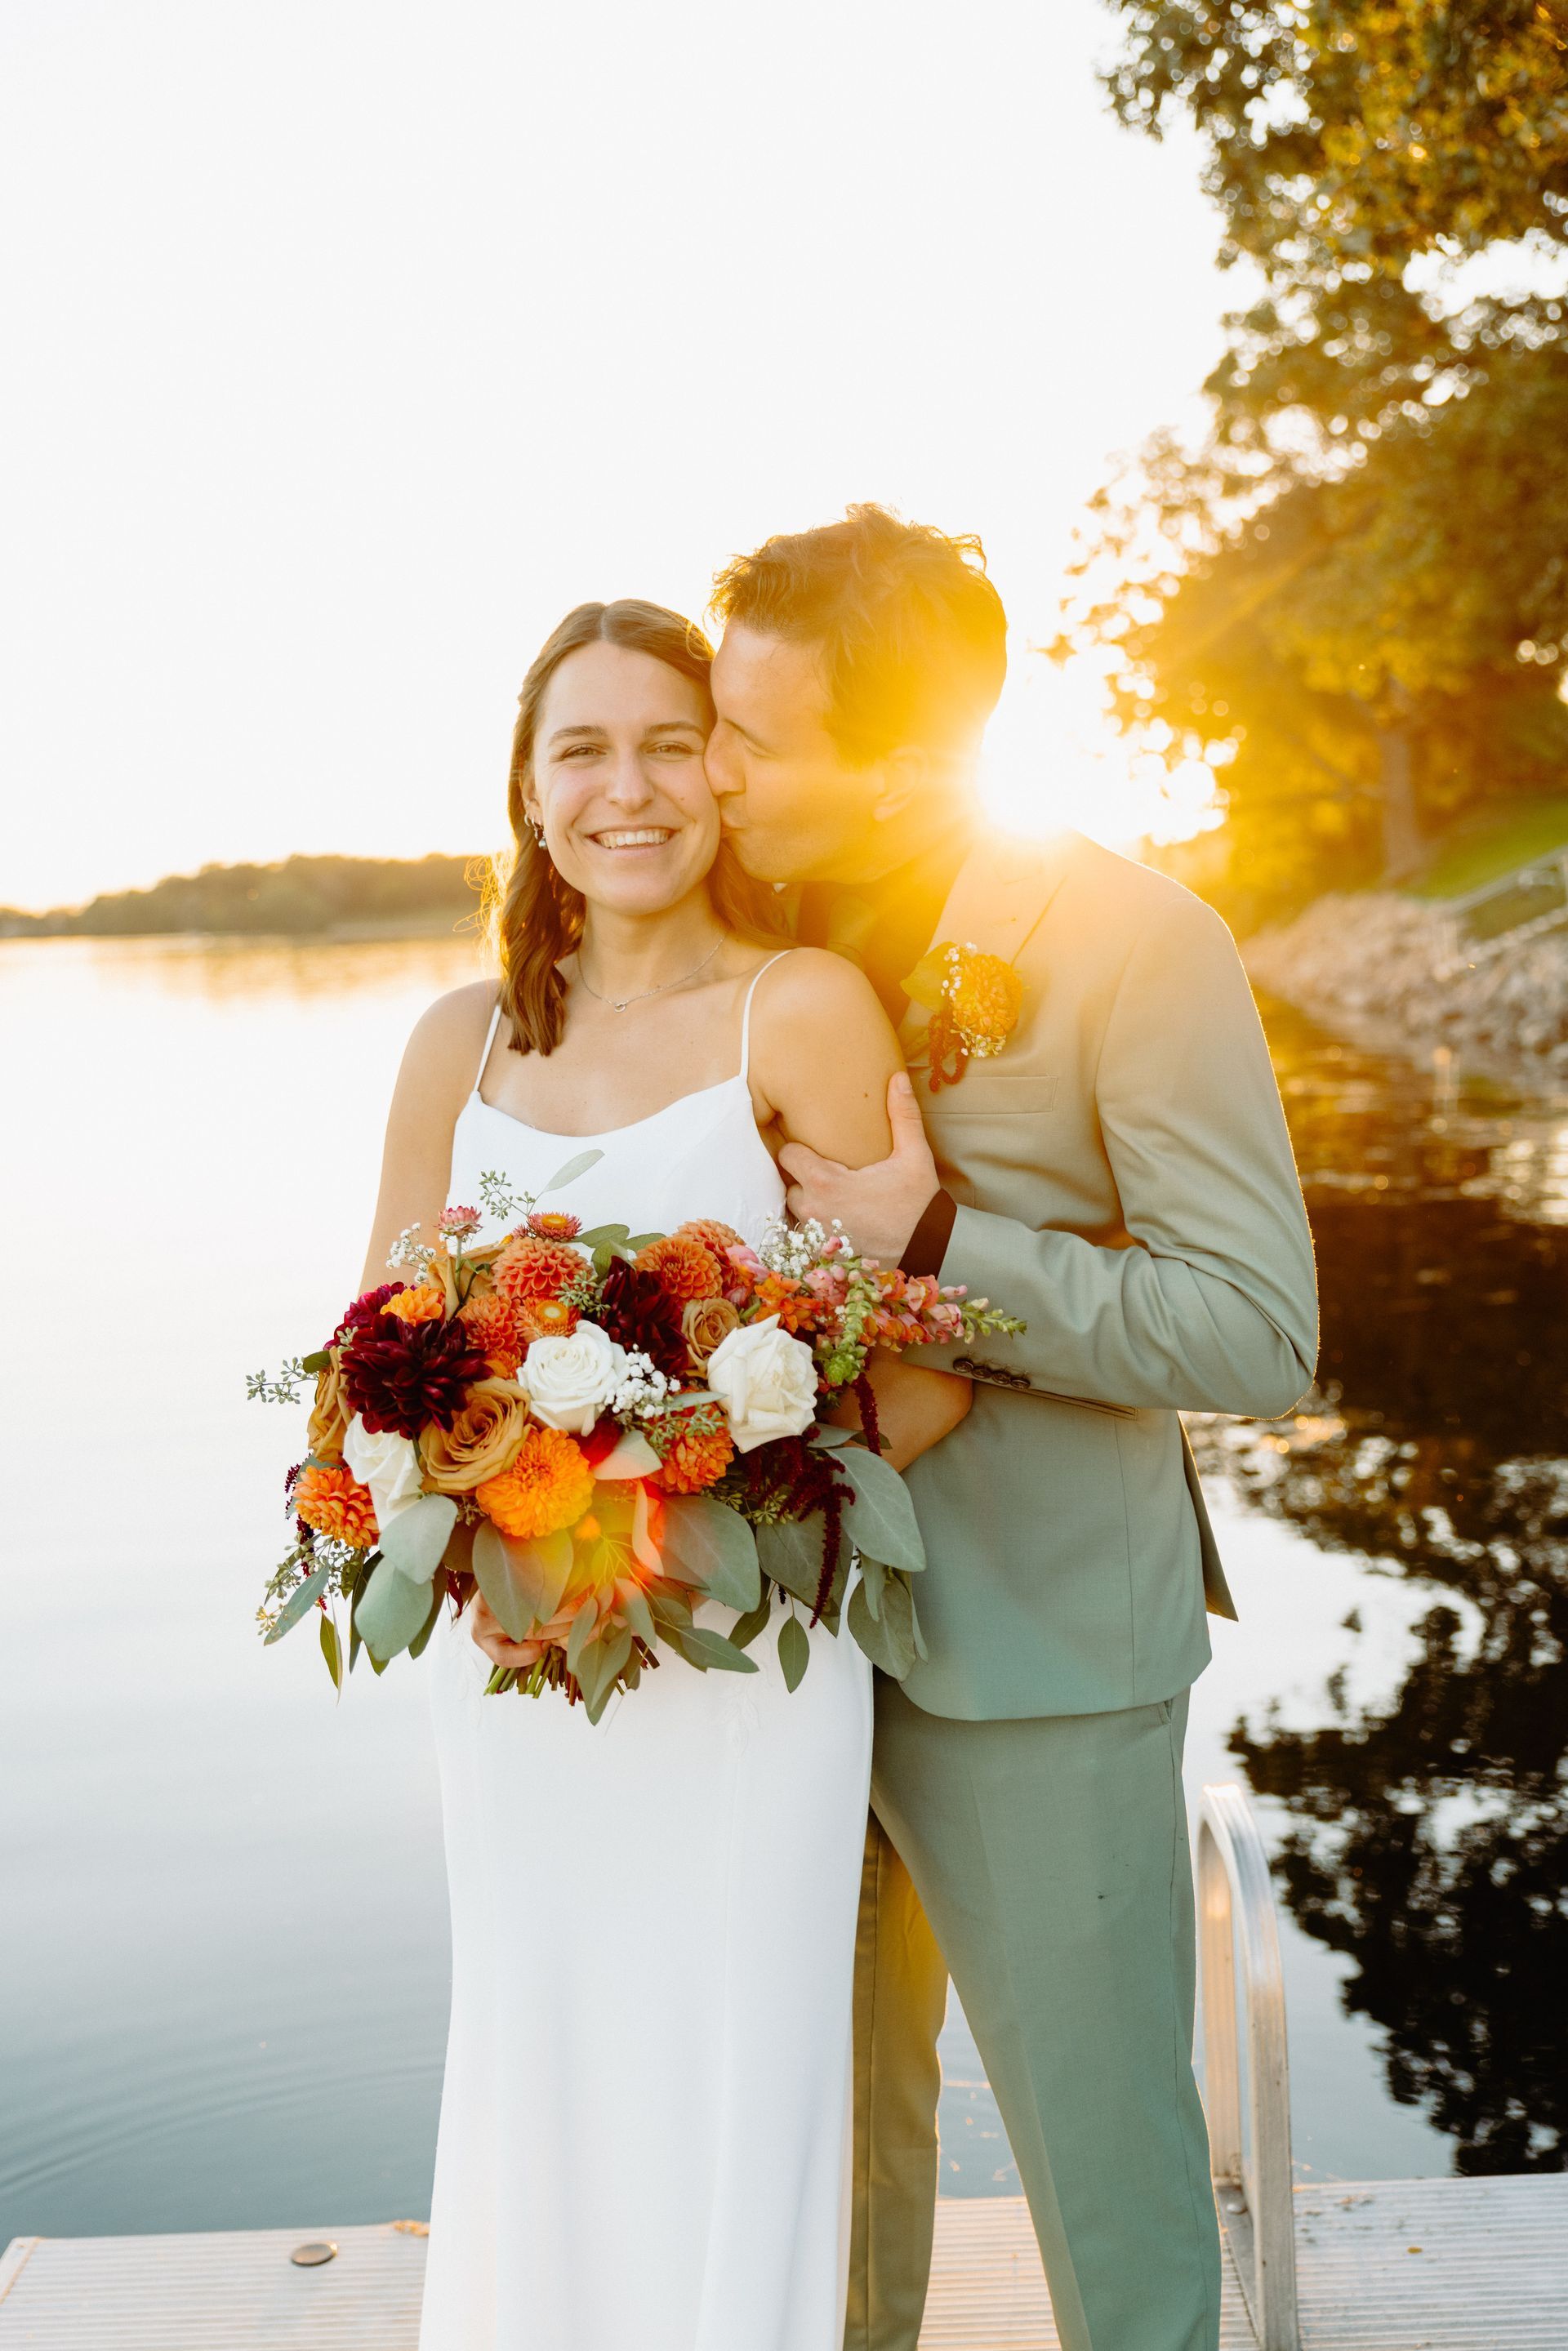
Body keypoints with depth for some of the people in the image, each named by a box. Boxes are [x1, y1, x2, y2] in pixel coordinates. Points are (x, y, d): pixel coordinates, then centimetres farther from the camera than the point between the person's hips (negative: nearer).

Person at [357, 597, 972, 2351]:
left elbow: (919, 1376, -10)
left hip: (739, 1663, -4)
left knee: (722, 2099, 7)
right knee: (532, 2087, 17)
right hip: (506, 1663, 4)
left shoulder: (804, 1009, -8)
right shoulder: (461, 1041, 6)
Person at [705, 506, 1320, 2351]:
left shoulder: (1129, 943, -15)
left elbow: (1258, 1333, -17)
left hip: (1031, 1644, -5)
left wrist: (940, 1248, -24)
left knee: (1105, 2155, 11)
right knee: (831, 2123, 20)